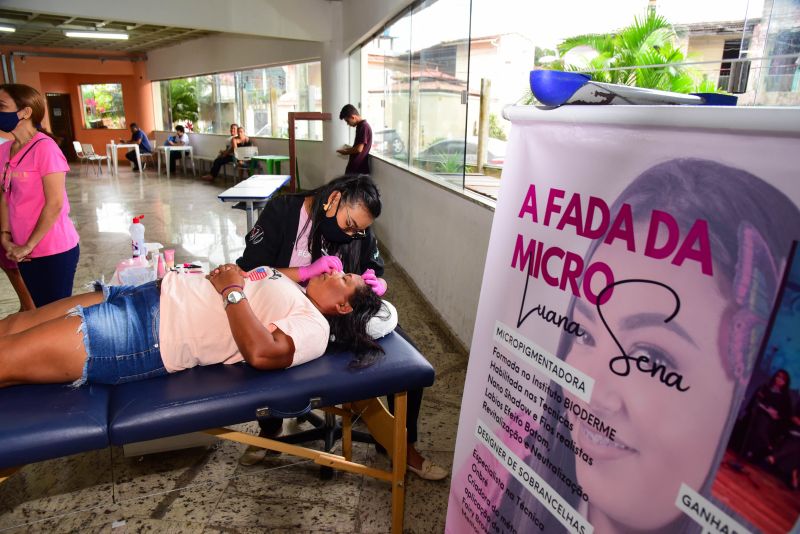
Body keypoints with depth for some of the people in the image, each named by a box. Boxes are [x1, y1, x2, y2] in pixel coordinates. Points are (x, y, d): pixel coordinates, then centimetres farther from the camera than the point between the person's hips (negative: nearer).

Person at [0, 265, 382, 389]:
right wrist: (230, 274, 3)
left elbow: (261, 352, -29)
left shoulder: (315, 329, -12)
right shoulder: (295, 296, 15)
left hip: (152, 335, -9)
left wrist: (233, 290, -19)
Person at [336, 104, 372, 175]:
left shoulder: (364, 126, -16)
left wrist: (346, 152, -6)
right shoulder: (360, 126, 14)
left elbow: (359, 149, -21)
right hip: (355, 167, 9)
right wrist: (348, 149, 10)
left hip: (359, 169, -9)